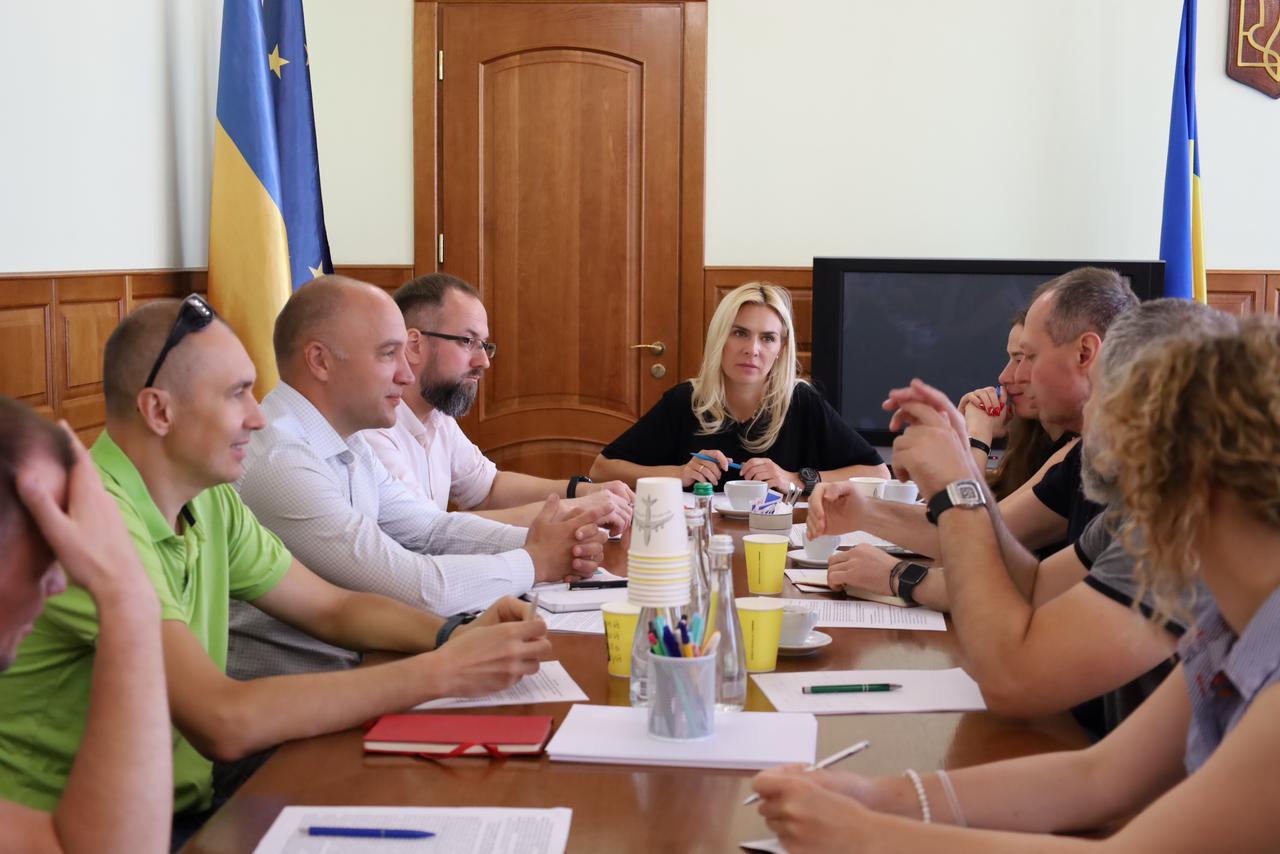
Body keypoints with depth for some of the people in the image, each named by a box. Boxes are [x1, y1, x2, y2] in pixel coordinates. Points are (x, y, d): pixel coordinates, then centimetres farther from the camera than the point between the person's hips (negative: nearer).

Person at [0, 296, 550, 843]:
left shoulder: (210, 500, 4)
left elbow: (332, 608, 12)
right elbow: (224, 725, -30)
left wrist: (454, 635, -8)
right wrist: (442, 673, -26)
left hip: (185, 808, 7)